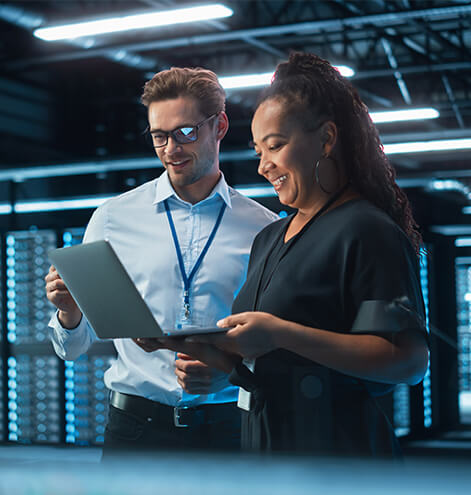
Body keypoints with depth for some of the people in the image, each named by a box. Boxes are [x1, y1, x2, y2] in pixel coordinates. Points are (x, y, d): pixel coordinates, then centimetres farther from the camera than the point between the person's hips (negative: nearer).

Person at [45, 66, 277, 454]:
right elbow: (74, 348, 7)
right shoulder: (113, 218, 6)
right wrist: (69, 312, -15)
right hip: (137, 423, 0)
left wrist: (227, 370, -15)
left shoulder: (264, 229, 4)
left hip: (228, 426, 0)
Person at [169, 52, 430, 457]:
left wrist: (280, 334, -25)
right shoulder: (269, 239, 15)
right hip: (263, 440, 8)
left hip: (336, 446, -8)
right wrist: (212, 356, -2)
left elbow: (410, 360, -22)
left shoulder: (366, 231, -11)